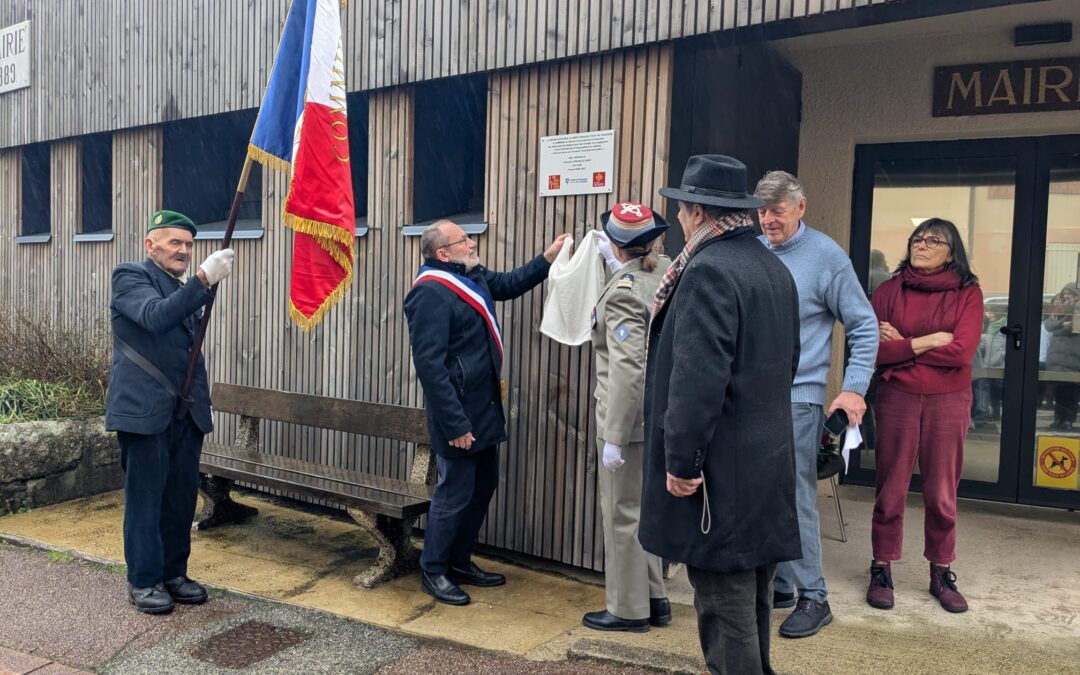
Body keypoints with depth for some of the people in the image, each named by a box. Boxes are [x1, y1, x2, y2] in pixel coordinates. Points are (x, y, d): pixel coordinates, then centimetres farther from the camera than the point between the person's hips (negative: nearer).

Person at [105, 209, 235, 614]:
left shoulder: (185, 290, 19)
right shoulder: (130, 277, -2)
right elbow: (155, 316, -23)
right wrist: (204, 279, -29)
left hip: (186, 410, 7)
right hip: (145, 408, -6)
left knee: (182, 496, 9)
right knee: (146, 497, 1)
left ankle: (173, 573, 22)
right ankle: (143, 581, 13)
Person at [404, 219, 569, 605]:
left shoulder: (473, 277, 10)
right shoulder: (430, 293, -19)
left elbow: (511, 284, 30)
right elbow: (430, 364, -24)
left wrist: (547, 259, 19)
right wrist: (454, 424, -24)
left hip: (484, 408, 10)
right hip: (458, 414, -10)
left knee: (483, 487, 17)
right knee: (455, 494, 1)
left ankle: (460, 562, 32)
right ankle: (433, 571, 20)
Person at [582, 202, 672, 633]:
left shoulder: (623, 293, -20)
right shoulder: (667, 271, 4)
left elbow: (628, 370, -25)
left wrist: (615, 437, -23)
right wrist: (619, 267, 34)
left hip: (628, 416, -9)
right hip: (659, 415, 9)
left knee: (622, 514, 5)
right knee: (644, 508, 20)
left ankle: (629, 610, 18)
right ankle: (655, 599, 31)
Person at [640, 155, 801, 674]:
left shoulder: (709, 271, -18)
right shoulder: (776, 268, 11)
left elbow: (698, 378, -24)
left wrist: (681, 461, -17)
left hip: (721, 472, -10)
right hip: (766, 461, 10)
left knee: (724, 606, 1)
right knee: (751, 599, 21)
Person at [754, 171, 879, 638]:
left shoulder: (826, 256, -6)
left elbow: (864, 327, -2)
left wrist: (855, 389, -11)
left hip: (796, 398, -5)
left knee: (795, 498, -3)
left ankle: (812, 597, 11)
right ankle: (777, 583, 28)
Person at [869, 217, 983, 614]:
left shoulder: (967, 293, 1)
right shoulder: (889, 291, 3)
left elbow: (962, 351, -13)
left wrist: (901, 344, -9)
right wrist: (926, 342, -13)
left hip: (948, 402, 0)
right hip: (897, 398, 0)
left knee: (942, 493, 8)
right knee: (890, 491, 5)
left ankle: (942, 574, 24)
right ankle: (881, 571, 17)